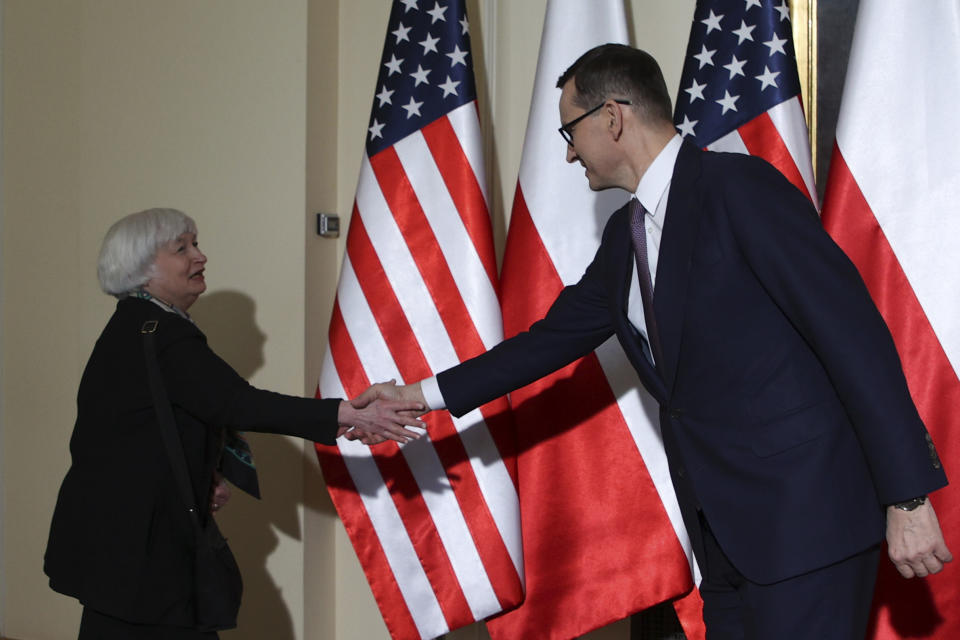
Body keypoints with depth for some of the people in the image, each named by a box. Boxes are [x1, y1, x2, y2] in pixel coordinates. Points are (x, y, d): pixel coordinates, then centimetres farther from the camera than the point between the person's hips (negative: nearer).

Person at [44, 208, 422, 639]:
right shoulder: (156, 334, -19)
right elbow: (236, 404, -28)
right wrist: (347, 416, -32)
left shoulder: (134, 328, 14)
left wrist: (201, 484, 6)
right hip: (136, 549, -10)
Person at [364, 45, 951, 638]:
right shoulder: (626, 235, 15)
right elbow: (557, 336, 27)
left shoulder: (740, 186, -12)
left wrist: (908, 498, -19)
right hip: (725, 530, 8)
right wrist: (427, 393, 26)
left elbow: (853, 330, -16)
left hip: (806, 512, -8)